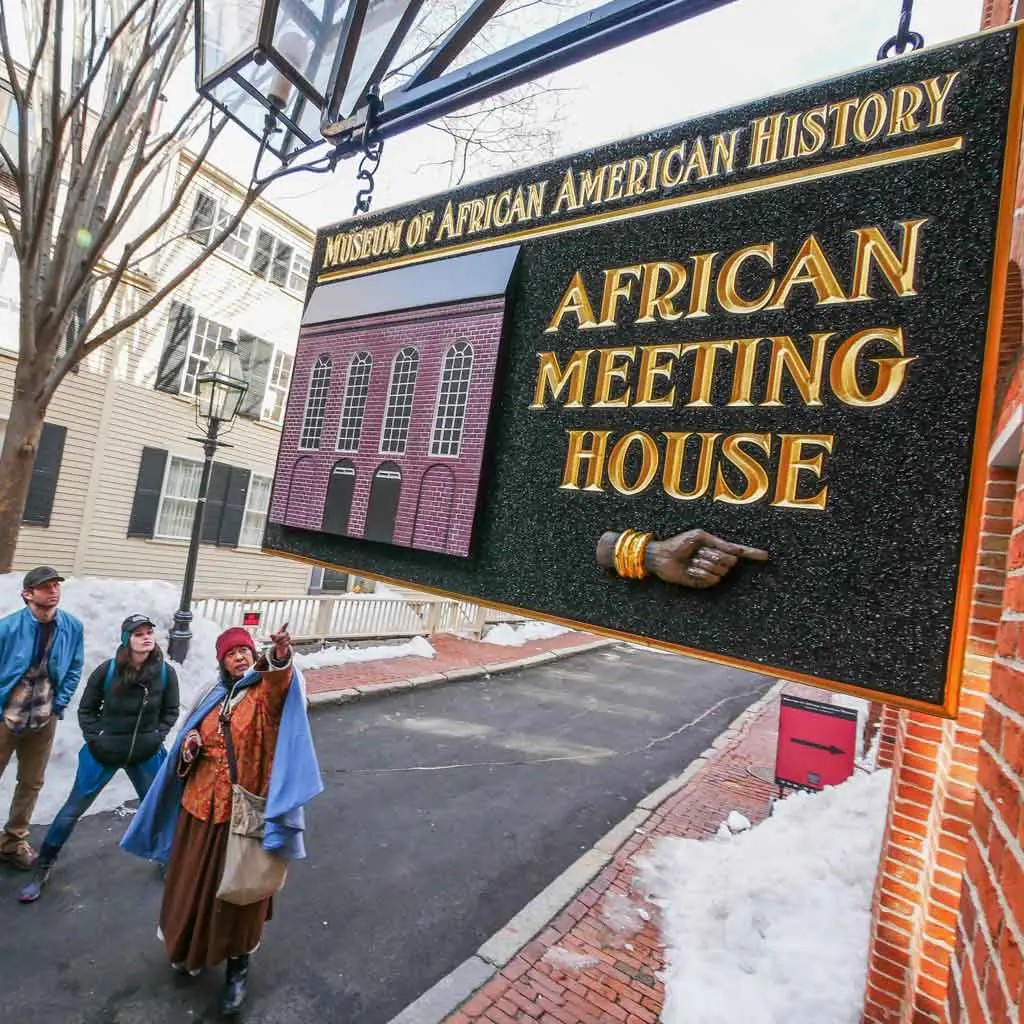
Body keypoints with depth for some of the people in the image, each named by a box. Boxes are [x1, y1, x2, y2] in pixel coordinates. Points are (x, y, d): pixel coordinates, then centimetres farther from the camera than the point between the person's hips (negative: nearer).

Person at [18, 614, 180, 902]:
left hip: (146, 755, 1)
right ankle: (42, 868, 33)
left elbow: (170, 711, 1)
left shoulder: (165, 672, -13)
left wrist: (156, 738, -8)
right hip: (103, 753, -1)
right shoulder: (107, 669, -16)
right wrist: (95, 739, -8)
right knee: (72, 811, 10)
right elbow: (86, 709, -1)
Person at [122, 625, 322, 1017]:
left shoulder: (267, 691, -12)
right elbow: (189, 741, 18)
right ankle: (192, 947, 48)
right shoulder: (213, 697, 6)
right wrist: (188, 746, -7)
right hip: (202, 804, 5)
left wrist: (280, 657, -60)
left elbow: (279, 681, -38)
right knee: (193, 882, 21)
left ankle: (237, 967, 28)